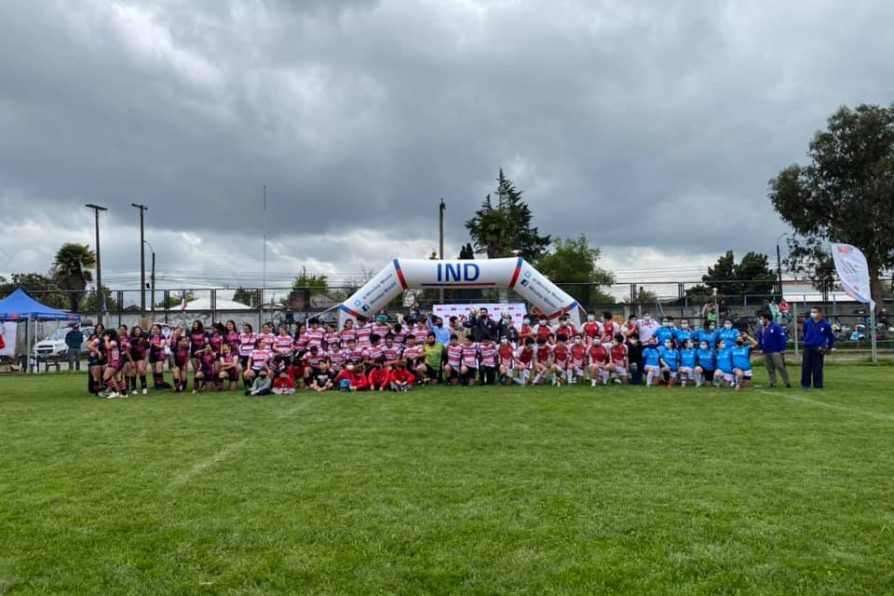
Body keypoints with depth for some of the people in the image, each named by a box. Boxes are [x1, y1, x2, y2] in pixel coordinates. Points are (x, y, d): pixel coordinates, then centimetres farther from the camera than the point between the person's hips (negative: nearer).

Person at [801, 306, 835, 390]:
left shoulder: (825, 325, -5)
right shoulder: (807, 323, 1)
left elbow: (831, 336, 9)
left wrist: (830, 347, 14)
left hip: (819, 350, -2)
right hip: (807, 348, 2)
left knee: (817, 368, 2)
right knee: (806, 367, 2)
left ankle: (818, 385, 10)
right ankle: (805, 384, 12)